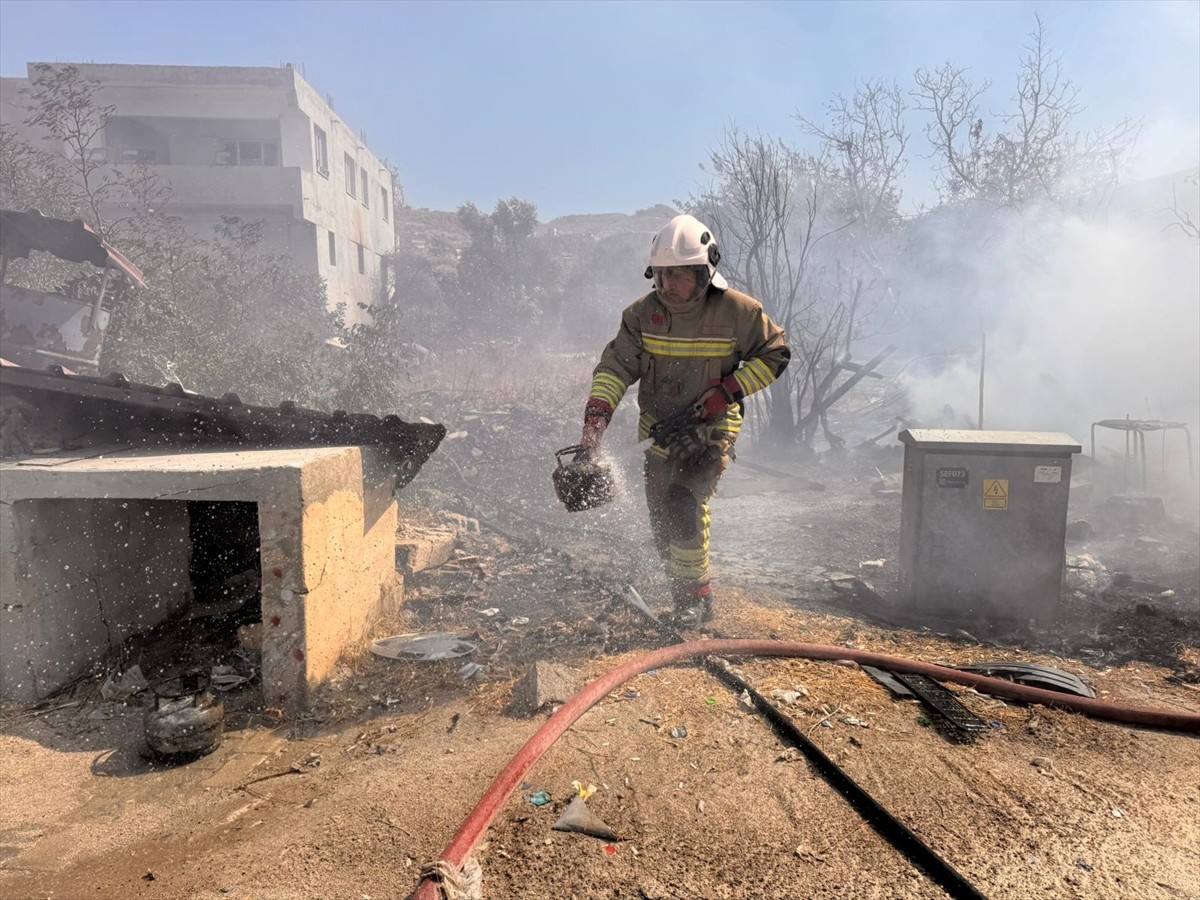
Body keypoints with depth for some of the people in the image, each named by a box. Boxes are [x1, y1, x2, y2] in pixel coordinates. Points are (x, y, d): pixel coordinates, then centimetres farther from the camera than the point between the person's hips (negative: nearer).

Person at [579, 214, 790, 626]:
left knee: (682, 504, -23)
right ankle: (681, 593, 30)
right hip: (659, 433, 4)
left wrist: (727, 391, -14)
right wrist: (595, 420, -23)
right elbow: (615, 367, -9)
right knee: (663, 526, 8)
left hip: (710, 431, -4)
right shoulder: (643, 313, -6)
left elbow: (775, 354, -1)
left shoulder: (737, 311, -12)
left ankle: (697, 595, -4)